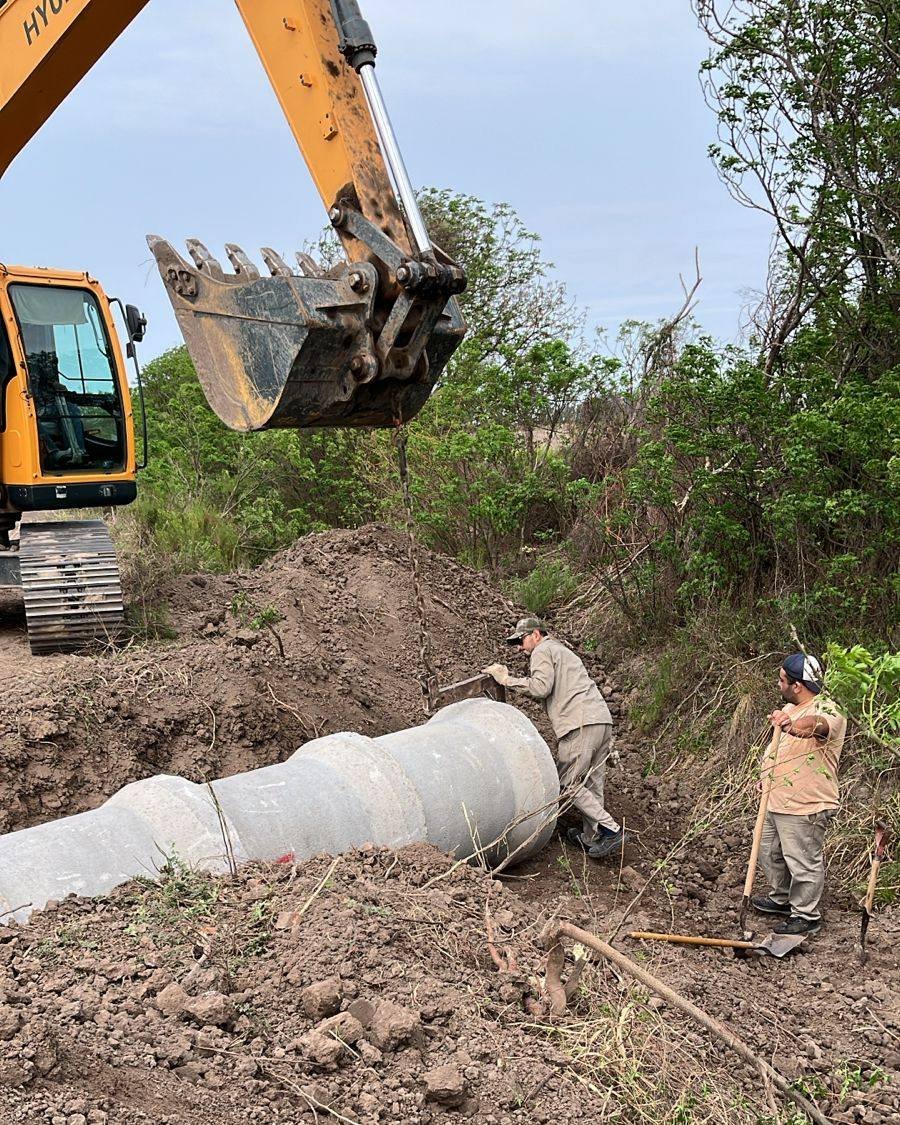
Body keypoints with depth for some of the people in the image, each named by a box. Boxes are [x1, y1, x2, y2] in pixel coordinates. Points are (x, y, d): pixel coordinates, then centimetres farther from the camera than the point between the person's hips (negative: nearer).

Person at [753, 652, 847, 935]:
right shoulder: (790, 709, 10)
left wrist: (793, 725, -66)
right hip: (776, 803, 10)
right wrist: (766, 778, 19)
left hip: (805, 808, -10)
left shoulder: (827, 711, -20)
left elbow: (819, 724, -46)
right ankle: (782, 899, 41)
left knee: (803, 863, 2)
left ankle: (806, 915, 18)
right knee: (771, 853, 22)